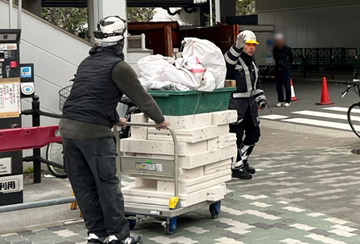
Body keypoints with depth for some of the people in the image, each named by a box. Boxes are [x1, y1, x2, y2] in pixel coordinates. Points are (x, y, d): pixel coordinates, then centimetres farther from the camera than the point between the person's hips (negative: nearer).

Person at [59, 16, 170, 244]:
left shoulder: (87, 63, 19)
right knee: (107, 184, 1)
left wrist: (115, 118, 44)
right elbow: (141, 97, -1)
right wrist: (160, 119, 15)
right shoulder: (118, 66, -5)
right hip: (93, 131, -8)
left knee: (83, 184, 11)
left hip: (68, 125, 8)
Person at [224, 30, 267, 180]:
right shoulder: (233, 60, -9)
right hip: (235, 104, -9)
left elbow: (257, 84, 25)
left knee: (253, 134, 15)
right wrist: (238, 46, -44)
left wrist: (261, 98, 12)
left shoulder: (252, 64, 18)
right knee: (236, 135, -7)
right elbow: (228, 61, -34)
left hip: (249, 104, 9)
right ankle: (236, 167, 3)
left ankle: (243, 161, 32)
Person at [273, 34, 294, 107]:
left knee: (287, 86, -2)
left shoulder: (287, 49, -4)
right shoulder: (275, 49, 6)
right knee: (278, 86, 4)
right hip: (277, 70, 4)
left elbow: (291, 58, 7)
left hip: (286, 70, -4)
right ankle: (280, 101, 13)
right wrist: (278, 64, 13)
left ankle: (288, 101, 6)